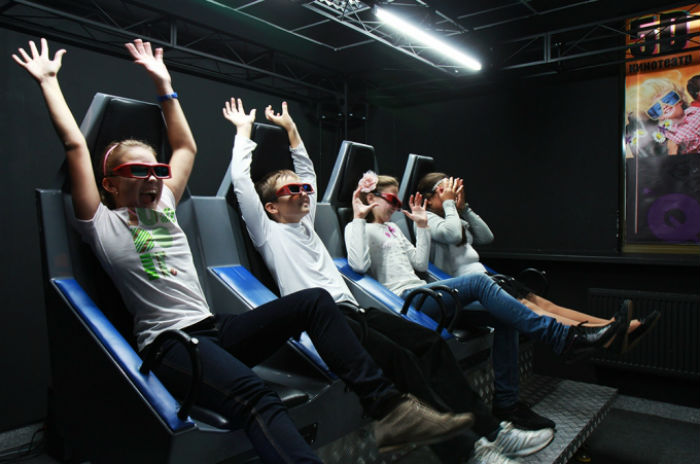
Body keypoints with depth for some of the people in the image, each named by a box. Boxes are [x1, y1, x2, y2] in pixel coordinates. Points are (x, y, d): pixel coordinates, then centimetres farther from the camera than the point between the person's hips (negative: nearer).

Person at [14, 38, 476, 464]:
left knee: (314, 300, -13)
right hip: (170, 342, -7)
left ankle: (390, 408, -16)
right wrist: (49, 81, 11)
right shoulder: (104, 224, 6)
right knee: (252, 394, -38)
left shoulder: (163, 208, 21)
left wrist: (163, 83, 31)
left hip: (216, 328, 7)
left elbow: (186, 147, 26)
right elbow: (75, 145, 0)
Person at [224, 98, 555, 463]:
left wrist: (291, 128, 41)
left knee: (431, 343, -8)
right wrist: (244, 131, 14)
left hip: (352, 310, 8)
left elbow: (308, 172, 39)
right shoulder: (268, 232, 9)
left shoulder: (305, 225, 28)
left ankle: (488, 430, -6)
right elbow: (241, 182, 2)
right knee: (400, 359, -27)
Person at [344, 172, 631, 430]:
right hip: (404, 299, -9)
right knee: (479, 283, -27)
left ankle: (506, 403, -2)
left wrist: (421, 225, 20)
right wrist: (358, 217, -14)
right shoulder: (359, 229, 4)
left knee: (502, 318, -7)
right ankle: (563, 338, -23)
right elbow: (359, 264, -17)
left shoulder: (392, 228, 27)